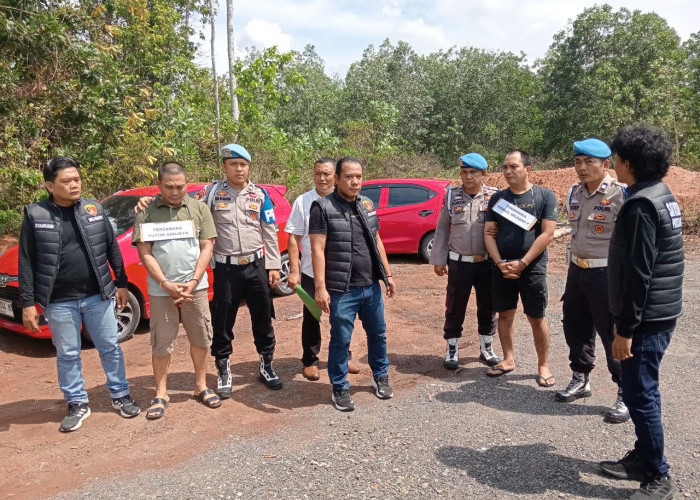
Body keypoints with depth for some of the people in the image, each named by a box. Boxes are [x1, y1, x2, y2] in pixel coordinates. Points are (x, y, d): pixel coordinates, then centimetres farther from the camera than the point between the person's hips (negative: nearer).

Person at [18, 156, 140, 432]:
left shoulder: (94, 209, 1)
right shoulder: (35, 215, -5)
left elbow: (112, 249, 7)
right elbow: (26, 262, -3)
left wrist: (121, 284, 6)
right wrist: (27, 303, -6)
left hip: (98, 296, 1)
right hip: (59, 302, -1)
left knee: (110, 348, 11)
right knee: (67, 355, 11)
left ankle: (120, 395, 27)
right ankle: (77, 404, 27)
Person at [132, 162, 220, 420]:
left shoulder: (198, 208, 3)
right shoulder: (146, 212, 0)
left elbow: (207, 247, 0)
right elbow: (145, 253, -4)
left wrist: (193, 282, -10)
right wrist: (166, 284, -13)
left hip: (196, 286, 1)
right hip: (161, 290, -1)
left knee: (200, 338, 10)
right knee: (161, 343, 6)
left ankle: (201, 386, 27)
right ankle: (161, 394, 21)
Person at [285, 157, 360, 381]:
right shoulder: (303, 202, -4)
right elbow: (293, 238, -5)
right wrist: (294, 270, -11)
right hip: (311, 272, -2)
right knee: (311, 318, 9)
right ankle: (310, 361, 24)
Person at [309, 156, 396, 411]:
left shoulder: (367, 204, 10)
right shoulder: (323, 207, -9)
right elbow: (317, 249, -13)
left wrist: (388, 274, 15)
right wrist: (320, 287, -18)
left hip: (372, 286, 6)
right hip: (343, 290, -6)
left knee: (378, 333, 17)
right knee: (340, 340, 5)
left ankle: (380, 376, 37)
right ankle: (340, 388, 22)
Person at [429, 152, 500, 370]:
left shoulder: (494, 196, -3)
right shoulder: (451, 196, 0)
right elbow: (442, 229, 4)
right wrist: (438, 260, 3)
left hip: (487, 262, 0)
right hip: (459, 262, 0)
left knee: (487, 307, 12)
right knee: (455, 307, 7)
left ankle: (486, 348, 29)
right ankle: (452, 350, 21)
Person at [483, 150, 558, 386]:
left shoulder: (545, 196, -4)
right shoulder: (498, 198, 7)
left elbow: (547, 234, -10)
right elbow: (488, 233, 5)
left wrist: (522, 263, -15)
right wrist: (500, 263, -9)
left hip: (532, 268, -4)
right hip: (501, 267, 4)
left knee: (536, 318, 2)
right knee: (505, 314, 10)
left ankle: (543, 365, 15)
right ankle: (508, 360, 25)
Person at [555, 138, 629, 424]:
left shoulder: (621, 194, -15)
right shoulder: (574, 194, 7)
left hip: (607, 274, -7)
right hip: (577, 270, 7)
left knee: (614, 334, 0)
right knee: (575, 327, 16)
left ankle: (627, 395, 15)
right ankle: (580, 379, 35)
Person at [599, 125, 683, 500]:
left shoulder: (640, 204, -20)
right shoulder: (661, 195, 12)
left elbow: (638, 273, -23)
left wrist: (626, 328, -19)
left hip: (647, 318, -10)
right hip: (659, 313, 10)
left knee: (639, 394, -2)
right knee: (642, 391, 17)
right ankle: (643, 458, 29)